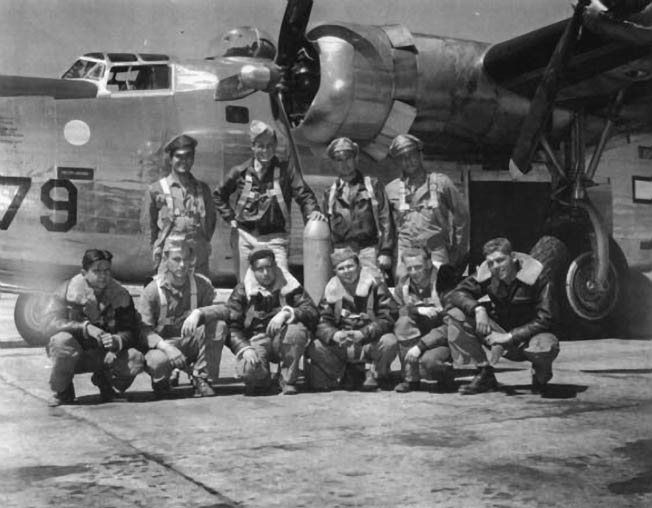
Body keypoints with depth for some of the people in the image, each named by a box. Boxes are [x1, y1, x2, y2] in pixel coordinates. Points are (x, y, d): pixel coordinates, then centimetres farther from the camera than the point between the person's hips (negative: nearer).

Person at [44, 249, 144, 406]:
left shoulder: (120, 295, -3)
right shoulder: (68, 291, -10)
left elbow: (130, 332, -7)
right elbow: (52, 323, -21)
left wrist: (117, 340, -31)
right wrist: (85, 327, -32)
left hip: (104, 355, 2)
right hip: (72, 357, -2)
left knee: (136, 359, -24)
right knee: (62, 340, -36)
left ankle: (104, 381, 10)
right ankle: (62, 391, -8)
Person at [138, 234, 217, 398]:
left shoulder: (201, 284, -4)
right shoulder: (152, 290, -13)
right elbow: (144, 329, -16)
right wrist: (166, 347, -33)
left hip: (192, 343, 3)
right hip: (162, 343, -2)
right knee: (157, 362, -39)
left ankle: (200, 378, -10)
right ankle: (161, 383, 2)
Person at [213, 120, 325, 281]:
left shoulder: (286, 170, -2)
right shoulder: (240, 172, 3)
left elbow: (304, 195, -6)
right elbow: (218, 196, 17)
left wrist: (313, 211, -25)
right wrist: (230, 217, 7)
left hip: (274, 238, -2)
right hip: (244, 237, 2)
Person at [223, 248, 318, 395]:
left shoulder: (289, 286, 3)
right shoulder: (242, 291, 2)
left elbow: (313, 313, -9)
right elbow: (231, 327, -3)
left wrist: (287, 313, -28)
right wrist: (244, 348, -22)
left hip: (284, 340, 1)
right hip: (256, 340, -1)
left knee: (297, 329, -33)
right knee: (248, 368, -34)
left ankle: (288, 382, -13)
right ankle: (262, 382, 6)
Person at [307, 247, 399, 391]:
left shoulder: (375, 286, -7)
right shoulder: (331, 290, 3)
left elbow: (387, 318, -14)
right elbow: (322, 323, -3)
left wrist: (362, 334, -29)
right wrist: (335, 335, -27)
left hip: (372, 343, -3)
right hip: (342, 346, 3)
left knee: (390, 342, -33)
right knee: (315, 348, -18)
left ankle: (376, 375, -3)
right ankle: (347, 374, 4)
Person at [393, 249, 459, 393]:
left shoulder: (444, 283, -18)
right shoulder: (403, 284, -2)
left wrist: (420, 346, -28)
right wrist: (417, 310, -26)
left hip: (445, 340, -5)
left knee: (427, 362, -34)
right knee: (403, 323, -25)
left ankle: (447, 375, 5)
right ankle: (410, 379, -14)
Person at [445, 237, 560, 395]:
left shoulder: (535, 278, -19)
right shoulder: (487, 275, -9)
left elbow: (543, 320, -20)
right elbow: (457, 293, -9)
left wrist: (510, 337, -27)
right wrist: (478, 309, -30)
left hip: (528, 335, -4)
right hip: (498, 333, 4)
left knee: (547, 346, -42)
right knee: (456, 314, -16)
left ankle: (540, 377, 0)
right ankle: (485, 376, -7)